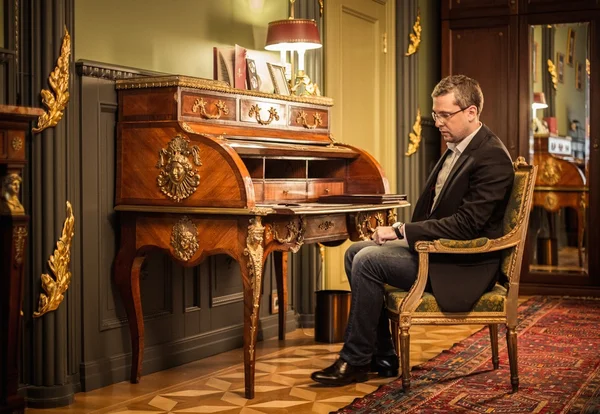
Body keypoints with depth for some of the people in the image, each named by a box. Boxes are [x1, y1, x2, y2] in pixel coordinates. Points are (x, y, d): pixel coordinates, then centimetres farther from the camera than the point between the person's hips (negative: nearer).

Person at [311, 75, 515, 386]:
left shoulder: (492, 157, -18)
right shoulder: (456, 148, 11)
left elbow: (466, 224, -25)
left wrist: (402, 231, -22)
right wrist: (401, 232, 0)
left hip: (465, 266, -10)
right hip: (436, 246, 10)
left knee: (368, 261, -21)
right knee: (356, 252, 5)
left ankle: (355, 362, -7)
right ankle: (382, 357, 7)